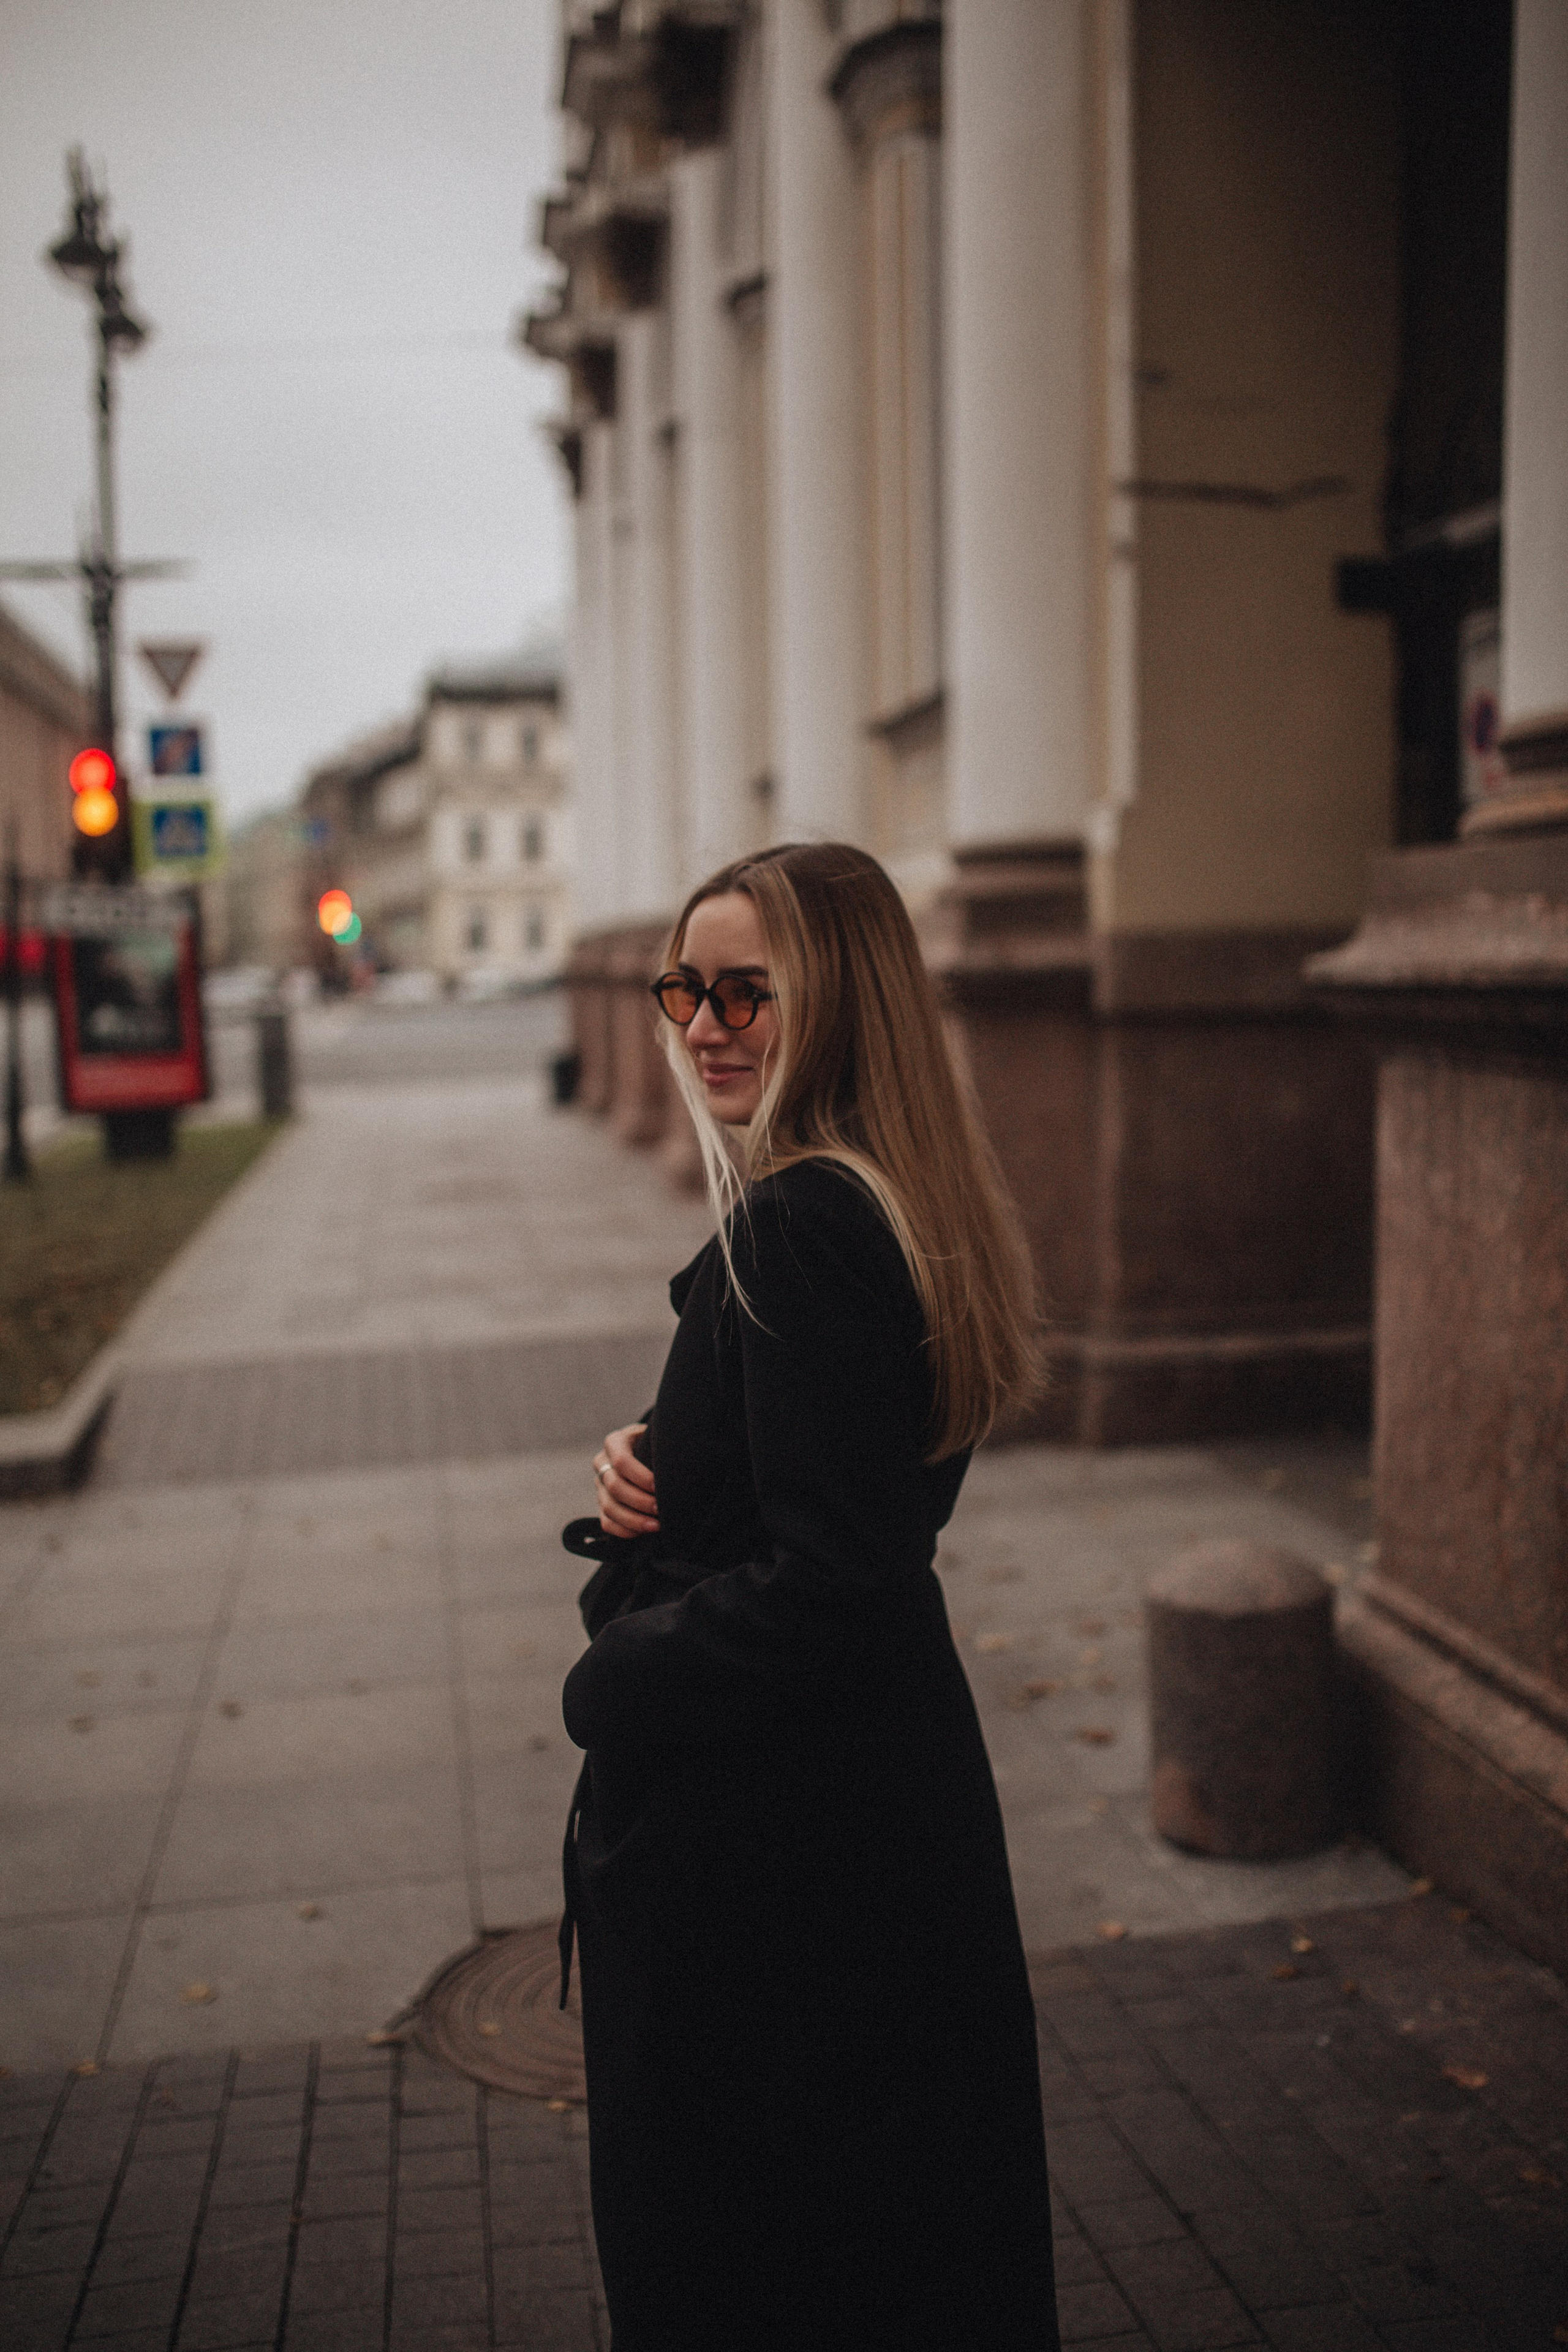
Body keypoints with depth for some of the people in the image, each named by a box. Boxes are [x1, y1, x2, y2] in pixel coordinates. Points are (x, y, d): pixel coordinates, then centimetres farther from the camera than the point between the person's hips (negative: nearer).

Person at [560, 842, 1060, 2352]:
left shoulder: (797, 1224, -25)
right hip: (895, 1791, 9)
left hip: (764, 1843, -9)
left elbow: (827, 1581, -27)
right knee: (904, 2227, 26)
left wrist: (609, 1678, -14)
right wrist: (646, 1477, -4)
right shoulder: (899, 1205, 6)